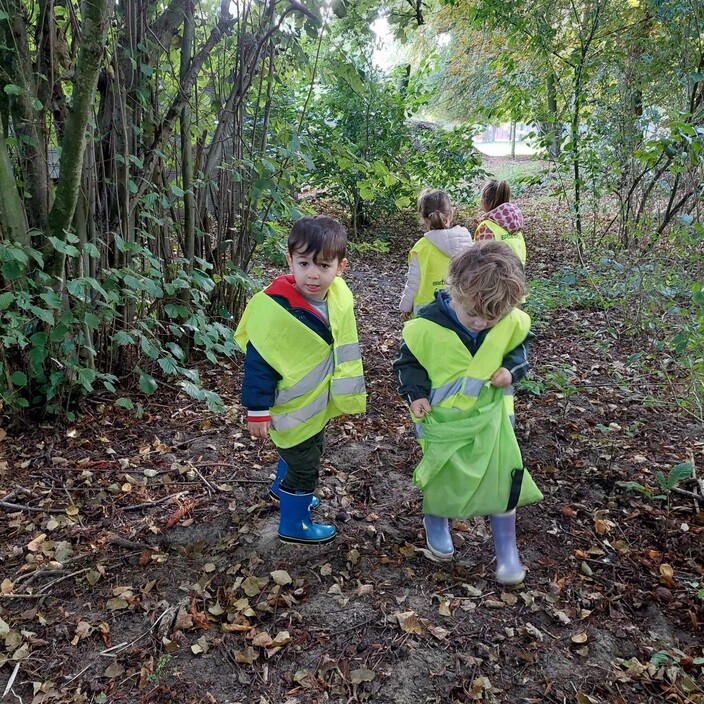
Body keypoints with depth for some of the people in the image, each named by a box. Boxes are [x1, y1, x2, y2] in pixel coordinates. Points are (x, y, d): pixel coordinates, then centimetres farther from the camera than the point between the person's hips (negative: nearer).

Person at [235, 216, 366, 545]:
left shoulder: (338, 296, -9)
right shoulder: (275, 308, -30)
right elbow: (259, 361, -23)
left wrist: (347, 388, 15)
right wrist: (258, 409, -19)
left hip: (318, 403, 8)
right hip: (293, 409, -8)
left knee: (304, 451, 30)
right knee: (304, 467, 10)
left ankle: (283, 490, 58)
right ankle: (293, 524, 35)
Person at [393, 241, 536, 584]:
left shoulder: (513, 322, -18)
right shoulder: (427, 324, -25)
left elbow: (521, 348, 4)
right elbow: (407, 360, -7)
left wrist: (512, 369, -15)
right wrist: (415, 394, -20)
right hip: (442, 418, -1)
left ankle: (506, 546, 28)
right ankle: (436, 523, 48)